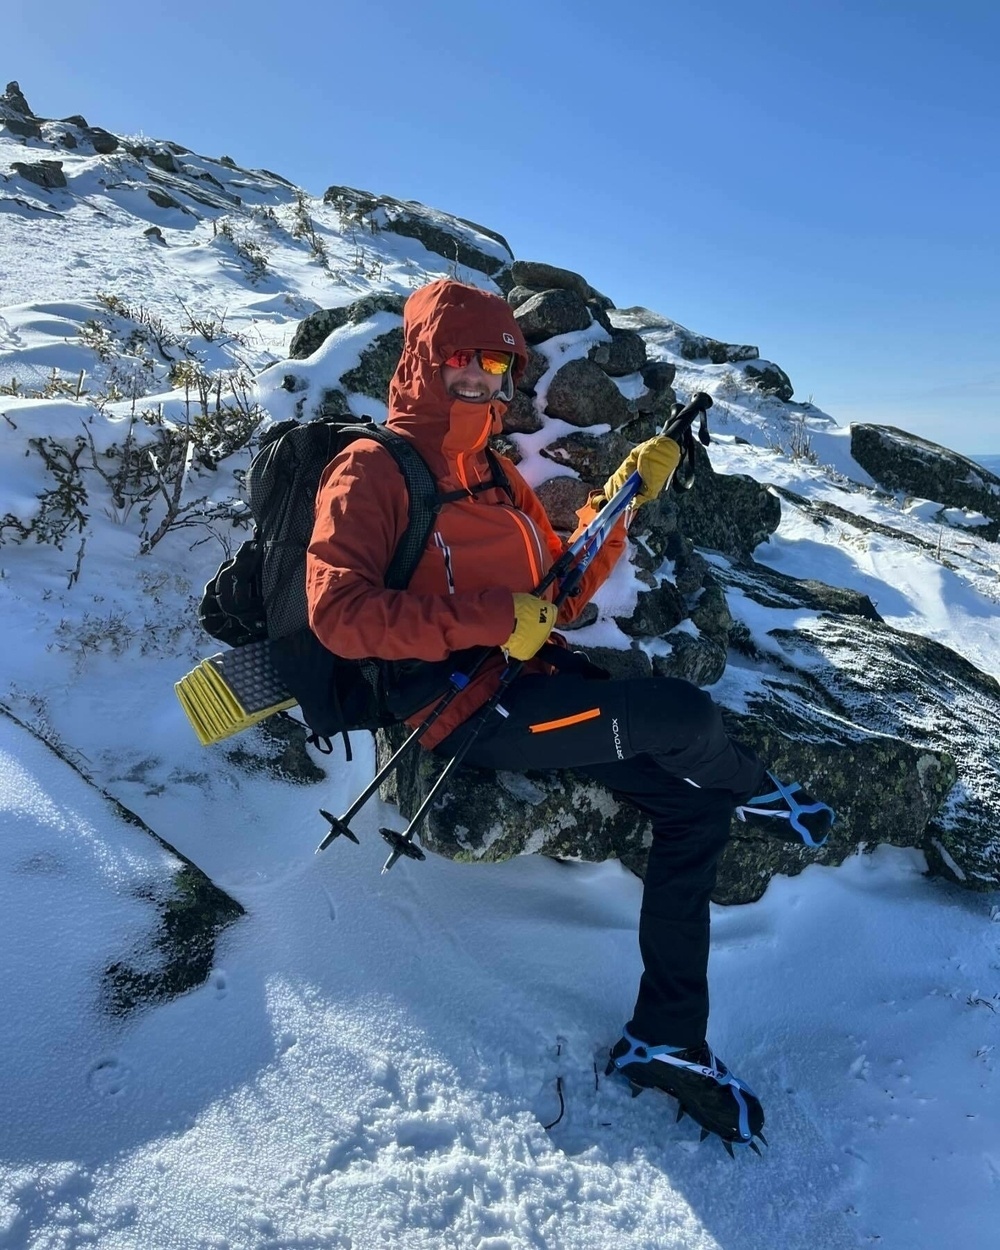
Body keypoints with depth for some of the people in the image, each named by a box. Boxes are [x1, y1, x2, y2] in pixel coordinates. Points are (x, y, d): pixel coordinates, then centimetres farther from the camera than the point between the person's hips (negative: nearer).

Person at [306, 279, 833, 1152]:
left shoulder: (498, 474, 19)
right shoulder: (374, 469, -3)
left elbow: (563, 594, 17)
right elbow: (338, 612, -17)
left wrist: (622, 499, 6)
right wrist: (491, 622, -22)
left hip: (524, 687, 8)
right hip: (453, 704, -8)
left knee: (696, 806, -1)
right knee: (682, 713, -21)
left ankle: (666, 1040, 10)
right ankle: (755, 791, 18)